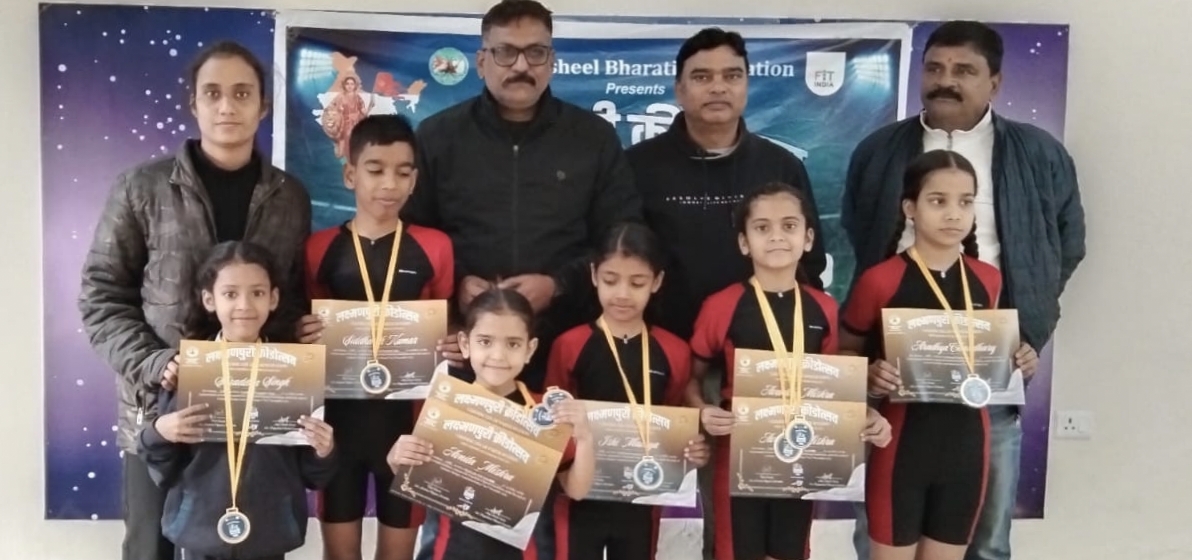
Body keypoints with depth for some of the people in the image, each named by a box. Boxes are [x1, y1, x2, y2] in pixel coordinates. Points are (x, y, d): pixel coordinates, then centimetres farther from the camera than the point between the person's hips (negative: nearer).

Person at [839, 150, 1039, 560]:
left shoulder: (988, 280, 3)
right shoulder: (881, 281, -12)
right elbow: (843, 354, -2)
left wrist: (1017, 362, -3)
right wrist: (869, 375, -22)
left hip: (967, 441, 5)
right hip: (901, 441, -4)